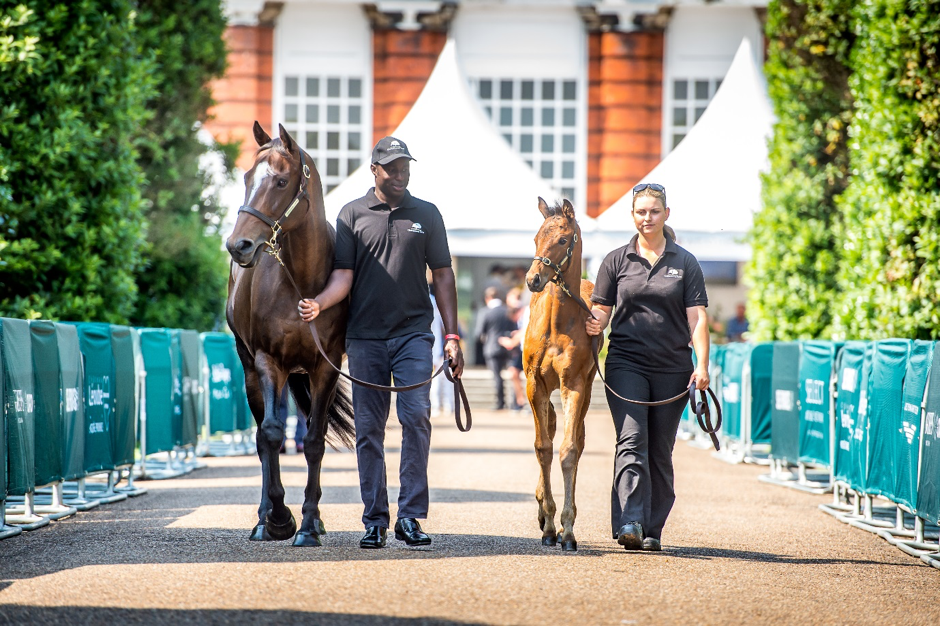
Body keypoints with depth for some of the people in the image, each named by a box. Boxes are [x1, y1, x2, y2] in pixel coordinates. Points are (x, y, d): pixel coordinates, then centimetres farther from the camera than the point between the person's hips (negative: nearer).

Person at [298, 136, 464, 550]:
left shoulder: (426, 215, 8)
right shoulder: (352, 215, 6)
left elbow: (442, 275, 9)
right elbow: (343, 276, 2)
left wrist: (452, 335, 2)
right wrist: (319, 304, -19)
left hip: (413, 333, 0)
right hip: (365, 336, 0)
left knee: (416, 416, -13)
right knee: (369, 429, 3)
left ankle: (410, 515, -7)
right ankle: (375, 520, 10)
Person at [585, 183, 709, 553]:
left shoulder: (685, 263, 6)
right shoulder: (616, 261, 7)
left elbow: (697, 317, 1)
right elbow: (601, 311, 8)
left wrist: (702, 365, -10)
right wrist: (594, 326, -15)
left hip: (672, 369, 1)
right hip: (626, 364, -1)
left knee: (660, 451, 6)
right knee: (632, 441, -16)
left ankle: (652, 531, 13)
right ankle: (628, 523, -26)